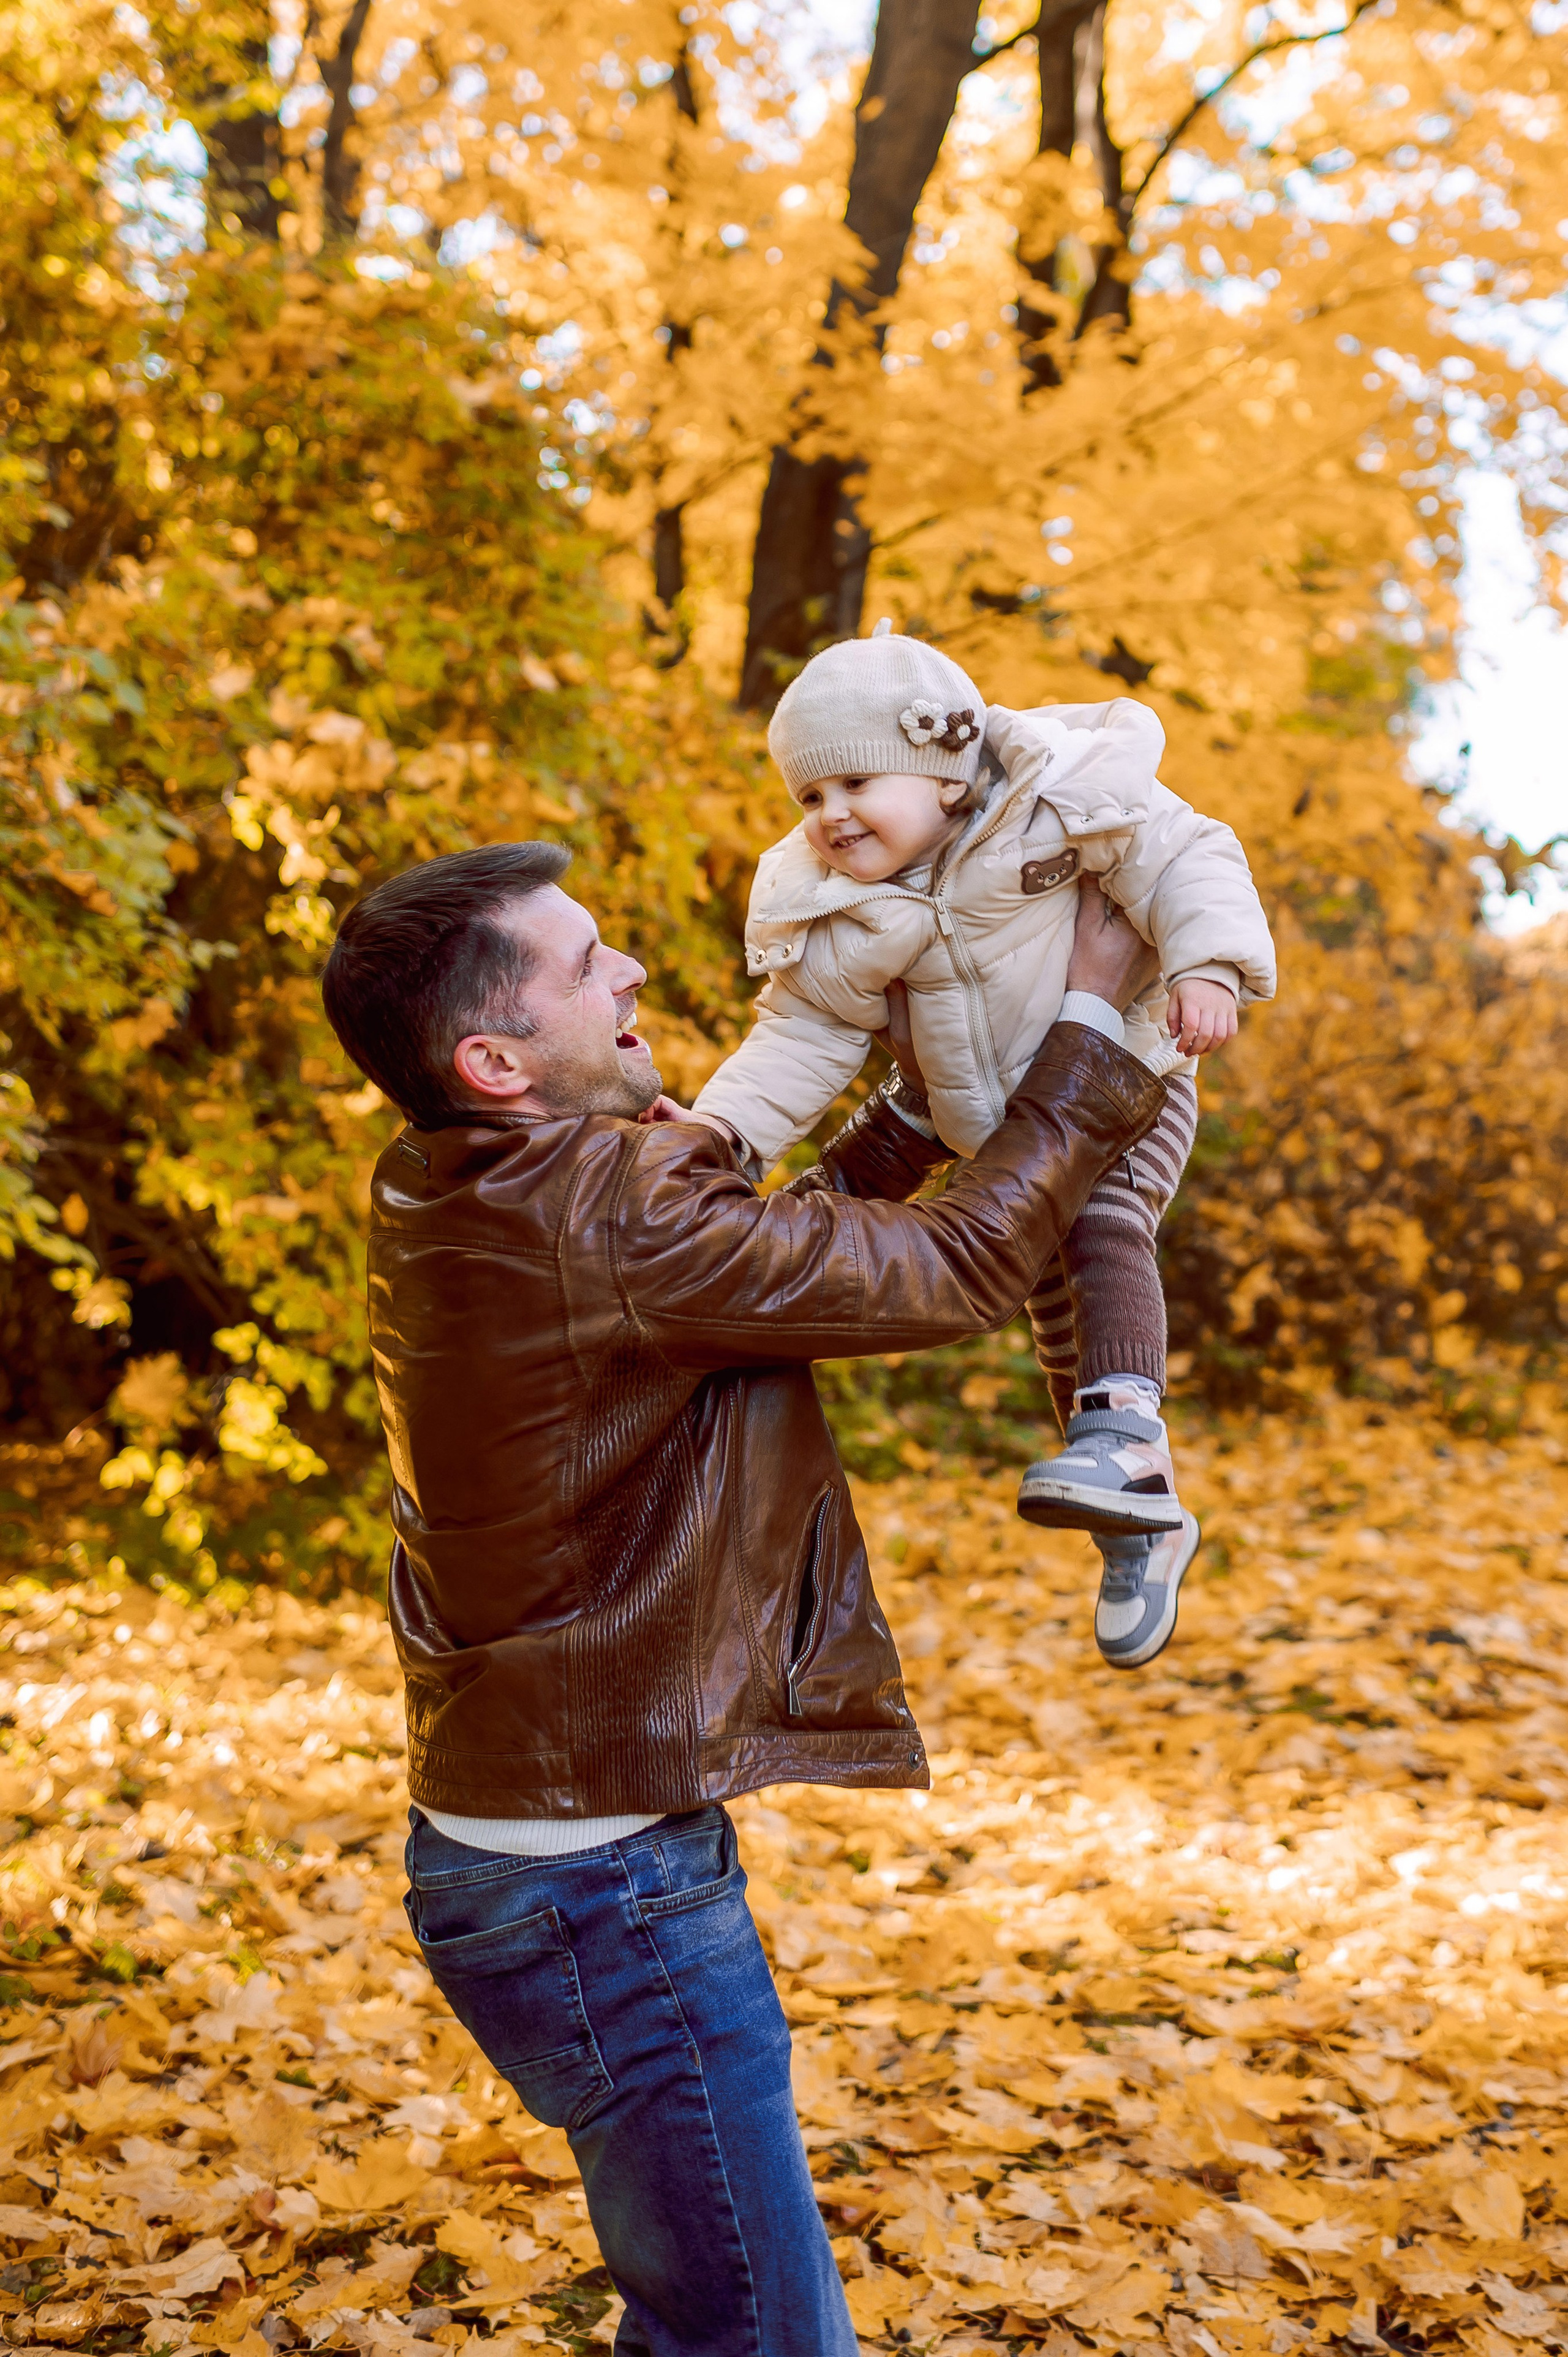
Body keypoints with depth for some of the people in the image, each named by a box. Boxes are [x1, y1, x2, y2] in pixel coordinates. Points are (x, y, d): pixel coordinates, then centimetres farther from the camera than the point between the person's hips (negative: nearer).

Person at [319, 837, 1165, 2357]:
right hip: (599, 1889, -10)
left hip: (522, 1847, 10)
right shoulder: (599, 1220, -24)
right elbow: (960, 1273, -16)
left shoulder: (455, 1208, 4)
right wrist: (1093, 1022, -6)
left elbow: (753, 1257, 19)